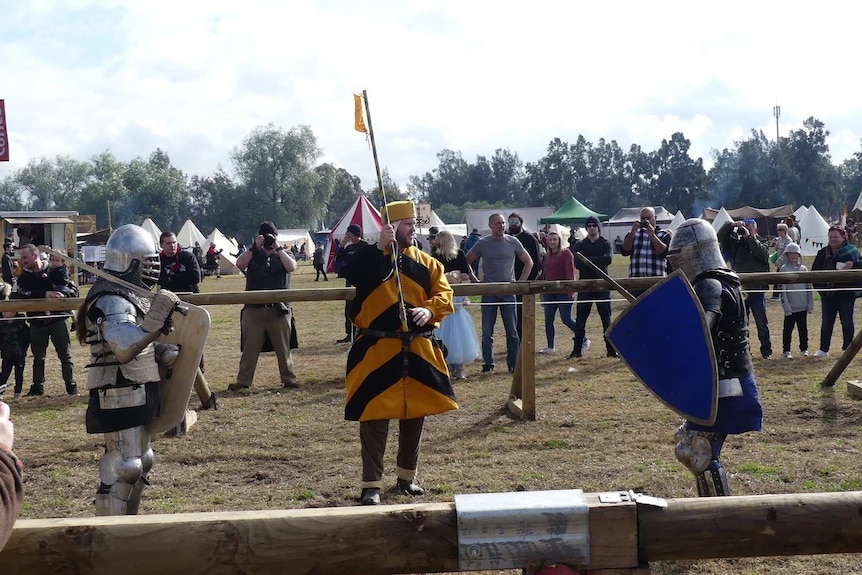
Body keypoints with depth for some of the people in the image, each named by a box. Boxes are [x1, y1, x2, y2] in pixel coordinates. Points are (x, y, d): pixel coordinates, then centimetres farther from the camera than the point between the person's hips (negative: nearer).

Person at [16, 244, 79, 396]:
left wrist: (61, 293, -25)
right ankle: (38, 387, 24)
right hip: (37, 322, 2)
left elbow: (74, 289, -3)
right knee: (38, 357, 12)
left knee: (65, 355, 3)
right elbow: (23, 294, -16)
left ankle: (71, 386, 12)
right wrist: (45, 294, -28)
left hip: (58, 319, -2)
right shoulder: (24, 276, 4)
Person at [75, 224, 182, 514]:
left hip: (137, 393, 11)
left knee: (141, 461, 19)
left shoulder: (130, 295, 15)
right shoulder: (111, 301, -18)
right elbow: (125, 347, -33)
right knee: (124, 466, -10)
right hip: (119, 396, -11)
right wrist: (156, 318, -38)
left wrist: (166, 352, 5)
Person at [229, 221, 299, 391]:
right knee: (250, 347, 2)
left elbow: (291, 267, -11)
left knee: (283, 347, 6)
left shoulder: (284, 254, 10)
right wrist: (255, 248, -10)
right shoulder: (253, 254, 11)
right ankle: (244, 380, 7)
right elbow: (239, 264, -7)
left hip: (279, 309, 0)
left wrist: (278, 248, -9)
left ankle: (289, 379, 13)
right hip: (254, 309, 1)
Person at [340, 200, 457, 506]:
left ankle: (406, 476, 30)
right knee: (374, 416, -3)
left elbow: (444, 293, 4)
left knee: (415, 414, 13)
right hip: (377, 350, -4)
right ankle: (371, 484, 4)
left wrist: (429, 310, -17)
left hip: (419, 350, 4)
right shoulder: (371, 257, -2)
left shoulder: (427, 262, 10)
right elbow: (350, 275, -22)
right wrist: (380, 247, -26)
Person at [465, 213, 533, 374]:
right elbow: (465, 263, 8)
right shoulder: (483, 244, 1)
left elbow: (529, 262, 12)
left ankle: (513, 364, 9)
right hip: (488, 293, 0)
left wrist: (521, 282, 3)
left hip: (508, 292, 0)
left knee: (512, 331, 1)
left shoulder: (513, 242, 3)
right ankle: (488, 364, 8)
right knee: (487, 332, 1)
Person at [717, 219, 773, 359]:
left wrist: (749, 237, -17)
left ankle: (766, 350, 11)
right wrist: (731, 225, -12)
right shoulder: (736, 243, 9)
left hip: (757, 289, -3)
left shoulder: (761, 242, 2)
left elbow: (763, 253, -19)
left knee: (762, 322, 3)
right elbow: (720, 236, 3)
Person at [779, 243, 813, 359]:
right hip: (790, 307, -3)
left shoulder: (804, 269, 7)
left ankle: (804, 348, 22)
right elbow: (782, 289, -7)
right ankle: (787, 351, 8)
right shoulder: (784, 269, -3)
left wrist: (810, 305, 4)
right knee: (788, 329, 1)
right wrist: (786, 307, -13)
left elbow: (809, 288, 9)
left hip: (803, 306, 3)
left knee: (803, 328, 11)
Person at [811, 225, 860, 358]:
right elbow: (815, 271, 10)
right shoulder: (823, 253, 7)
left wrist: (852, 264, -25)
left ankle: (847, 349, 14)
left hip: (846, 292, -3)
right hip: (828, 292, 3)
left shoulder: (851, 251, -2)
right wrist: (819, 285, -2)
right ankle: (823, 349, 14)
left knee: (847, 322, 5)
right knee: (826, 322, 7)